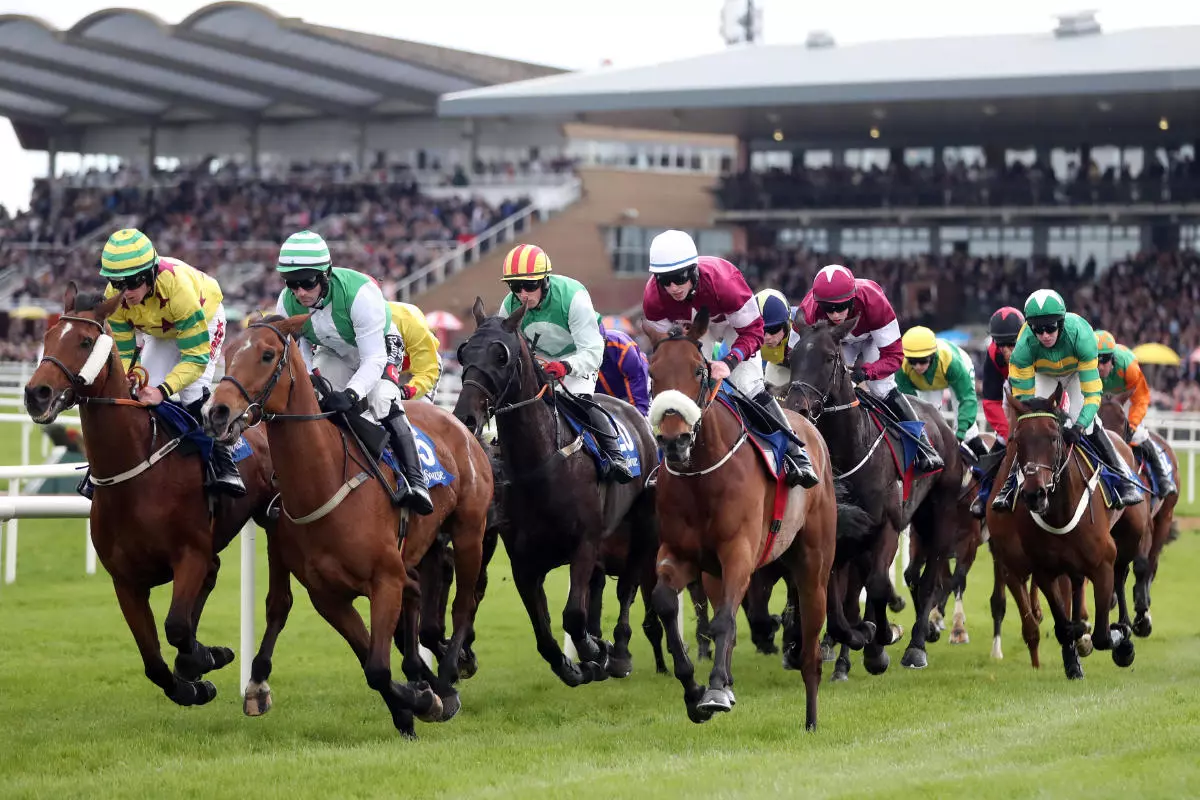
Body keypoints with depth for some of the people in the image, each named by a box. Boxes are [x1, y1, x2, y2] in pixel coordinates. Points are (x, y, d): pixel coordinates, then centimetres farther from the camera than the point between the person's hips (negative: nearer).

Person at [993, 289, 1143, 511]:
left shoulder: (1080, 336, -43)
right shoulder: (1024, 349, -39)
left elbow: (1092, 393, -41)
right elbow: (1023, 398, -30)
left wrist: (1079, 426, -54)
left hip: (1076, 371, -1)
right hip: (1042, 374, 1)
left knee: (1086, 423, -17)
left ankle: (1124, 478, -5)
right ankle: (1010, 484, 3)